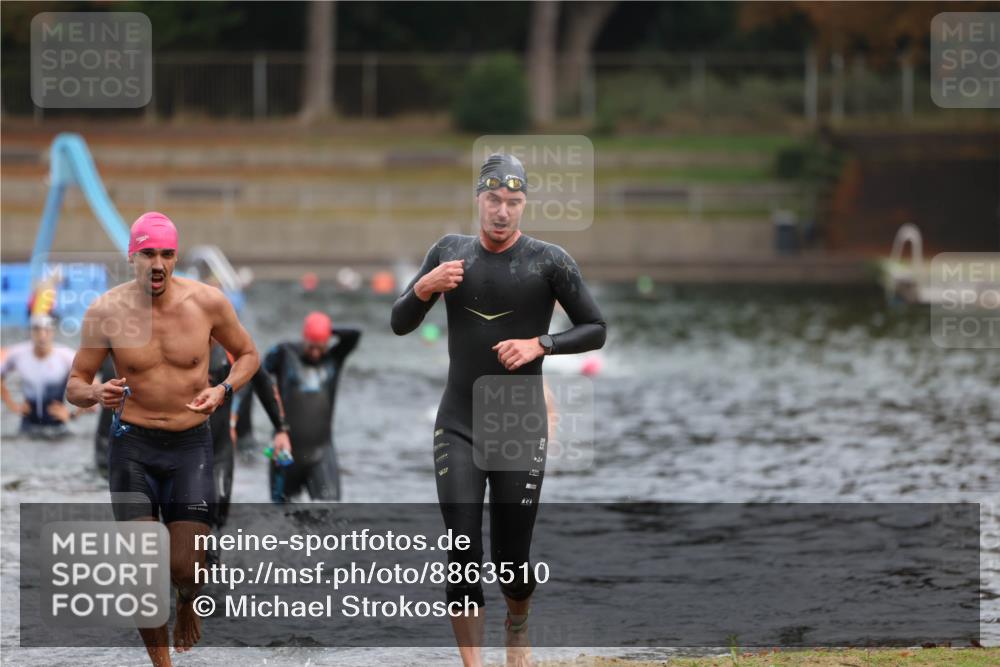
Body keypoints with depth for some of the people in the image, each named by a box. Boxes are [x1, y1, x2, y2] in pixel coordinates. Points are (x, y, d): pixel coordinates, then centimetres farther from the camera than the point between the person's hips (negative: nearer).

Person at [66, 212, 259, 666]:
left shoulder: (207, 303, -8)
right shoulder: (106, 311, -8)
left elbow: (247, 355, 10)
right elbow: (74, 385, 1)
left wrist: (222, 390, -11)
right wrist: (96, 395, -23)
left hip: (191, 444, 0)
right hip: (133, 444, 0)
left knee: (185, 568, -8)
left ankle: (188, 603, 31)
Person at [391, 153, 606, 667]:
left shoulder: (547, 260, -5)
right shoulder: (450, 252, 4)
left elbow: (595, 330, 0)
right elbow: (399, 324, 7)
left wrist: (540, 344, -16)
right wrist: (423, 289, -13)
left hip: (521, 428, -2)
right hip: (458, 427, 2)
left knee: (512, 560, 5)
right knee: (463, 558, -9)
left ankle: (517, 626, 37)